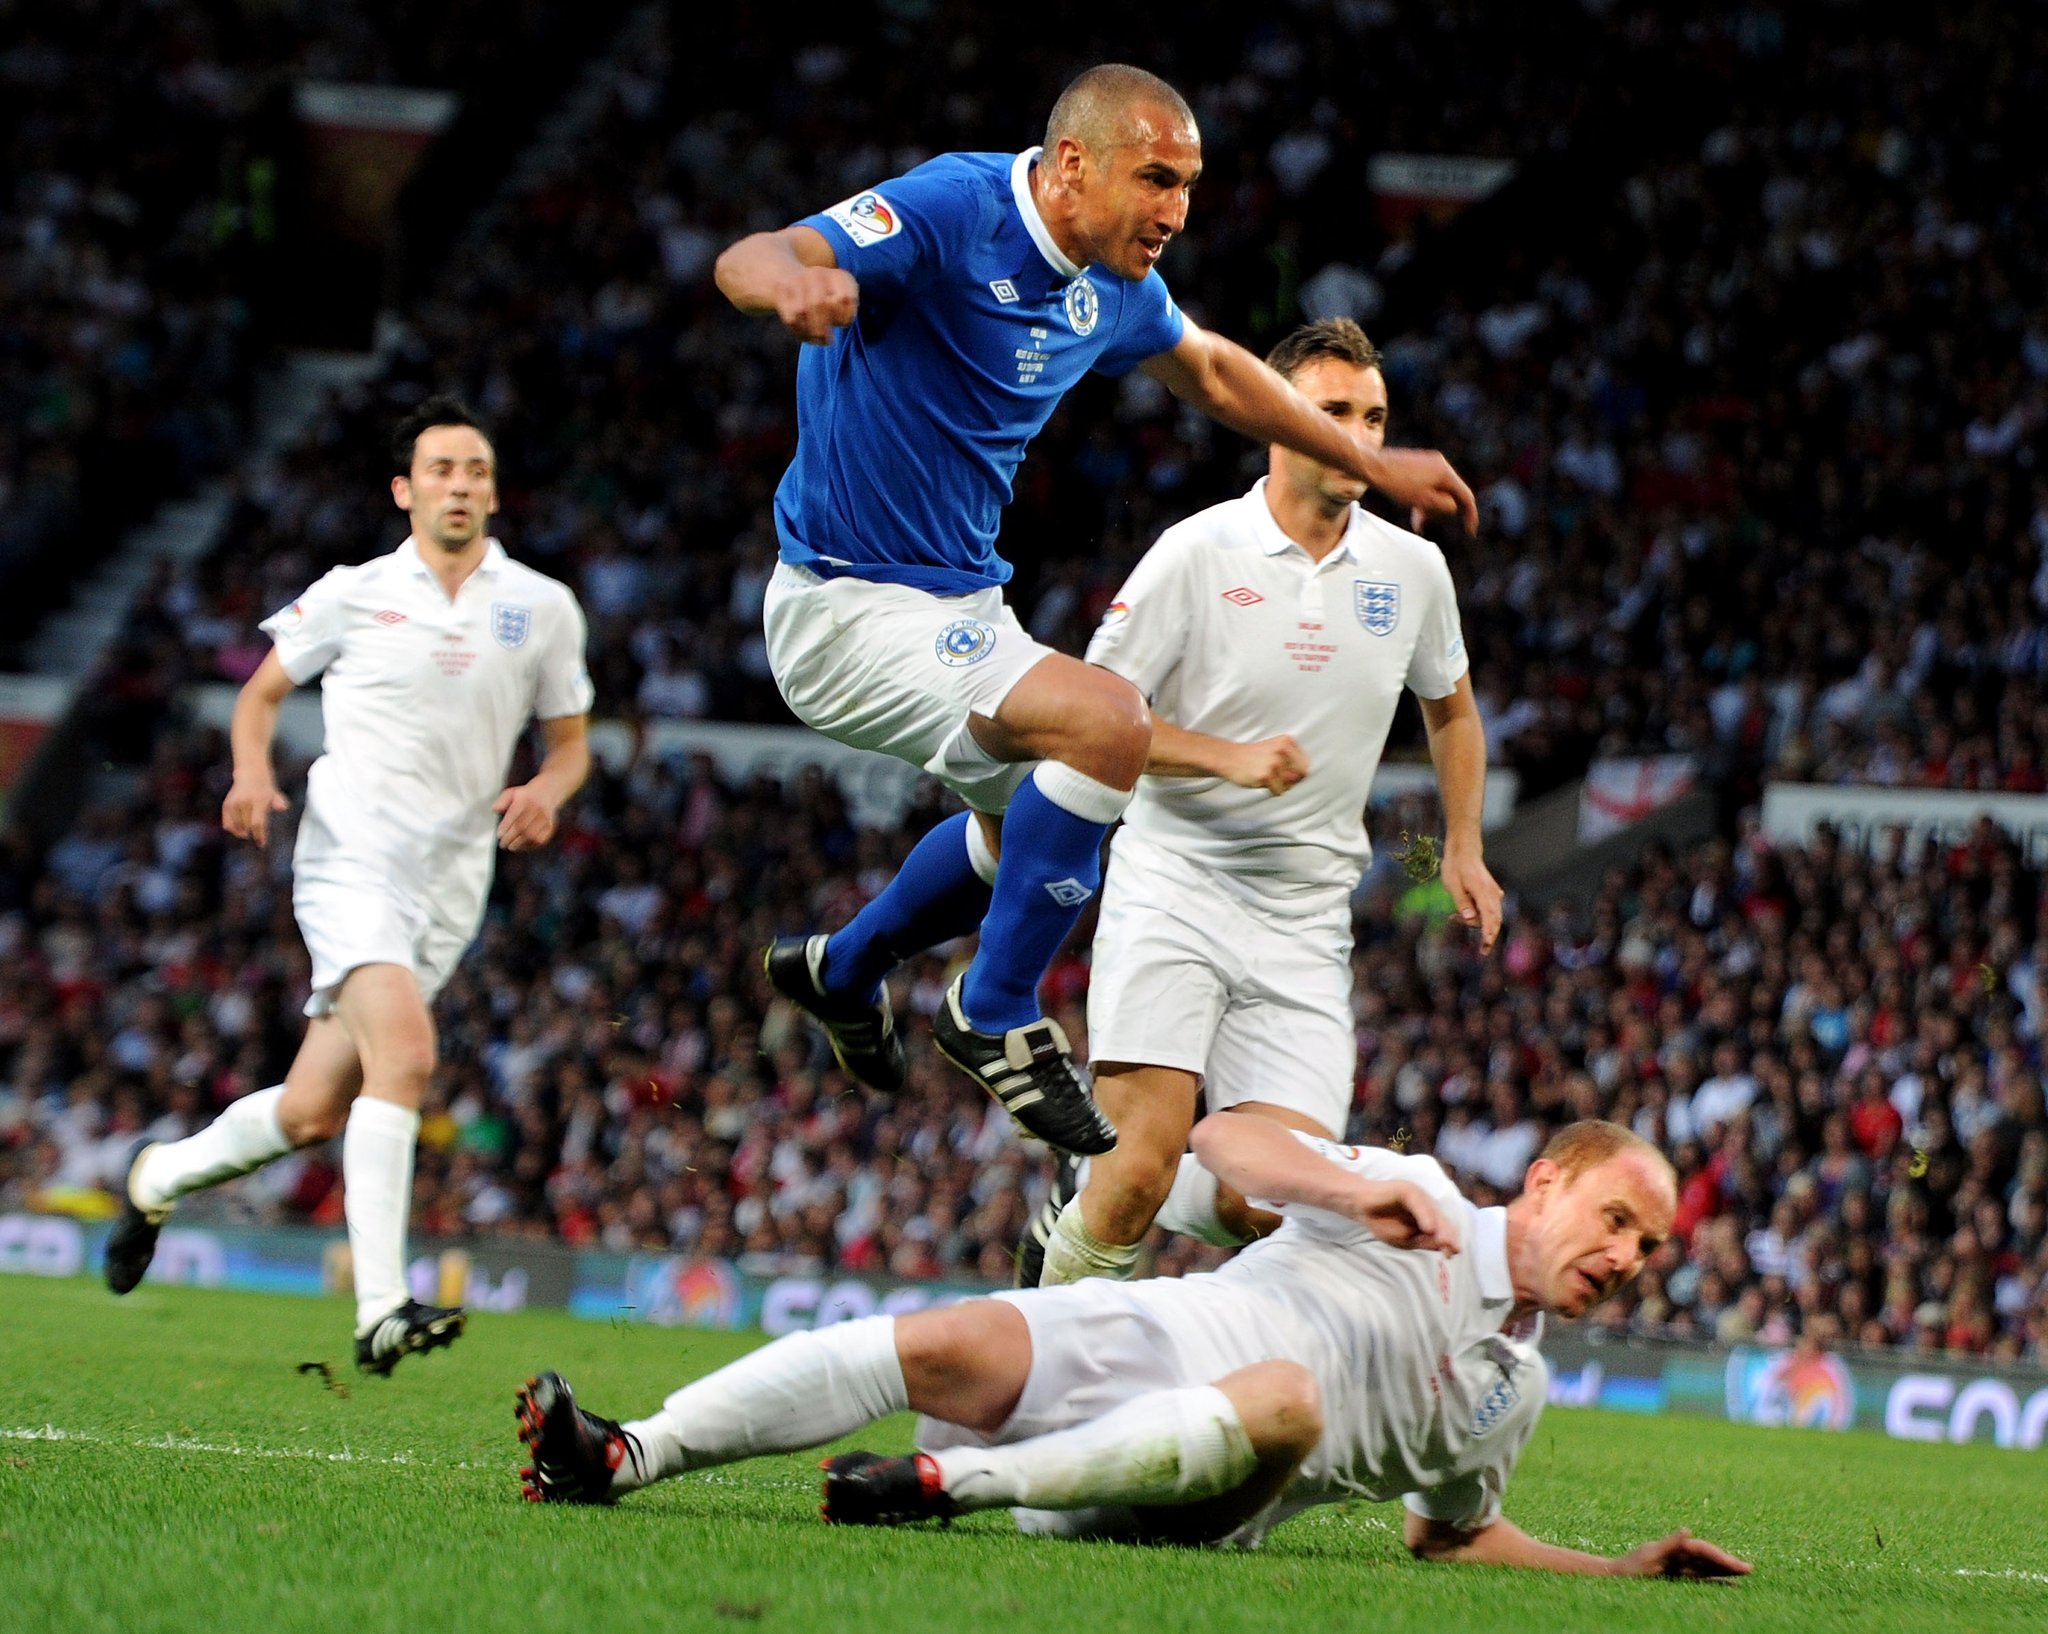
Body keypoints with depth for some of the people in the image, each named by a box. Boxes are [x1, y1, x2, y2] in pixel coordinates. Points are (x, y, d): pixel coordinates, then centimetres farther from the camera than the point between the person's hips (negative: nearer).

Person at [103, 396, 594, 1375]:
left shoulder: (543, 608, 8)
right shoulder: (352, 595, 4)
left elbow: (571, 740, 17)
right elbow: (263, 690, 16)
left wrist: (545, 792, -5)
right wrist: (252, 772, -4)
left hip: (449, 887, 4)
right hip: (351, 862, -3)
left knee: (313, 1115, 5)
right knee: (404, 1050, -28)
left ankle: (161, 1178, 35)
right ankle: (381, 1311, -31)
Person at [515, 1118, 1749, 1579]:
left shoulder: (1513, 1394, 19)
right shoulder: (1418, 1199, 9)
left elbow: (1454, 1531, 31)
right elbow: (1222, 1138, 0)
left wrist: (1626, 1570, 21)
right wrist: (1351, 1189, -18)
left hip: (1195, 1499, 1)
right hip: (1127, 1344, -1)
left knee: (1285, 1402, -35)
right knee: (955, 1341, -31)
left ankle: (957, 1482, -35)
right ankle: (628, 1456, -32)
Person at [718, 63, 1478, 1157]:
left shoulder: (1113, 287, 2)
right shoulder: (953, 212, -23)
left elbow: (1208, 370, 23)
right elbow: (750, 260, -36)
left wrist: (1370, 465, 28)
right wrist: (794, 283, -60)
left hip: (957, 599, 10)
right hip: (850, 606, -10)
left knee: (1039, 811, 28)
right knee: (1107, 723, -26)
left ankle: (842, 970, 48)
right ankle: (995, 1015, -11)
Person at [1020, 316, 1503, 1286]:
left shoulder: (1413, 568, 7)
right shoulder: (1196, 553, -7)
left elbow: (1451, 707, 26)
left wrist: (1464, 846, 15)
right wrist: (1231, 757, -19)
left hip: (1305, 919, 4)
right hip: (1174, 887, -4)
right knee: (1145, 1158, -20)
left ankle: (1089, 1198, 20)